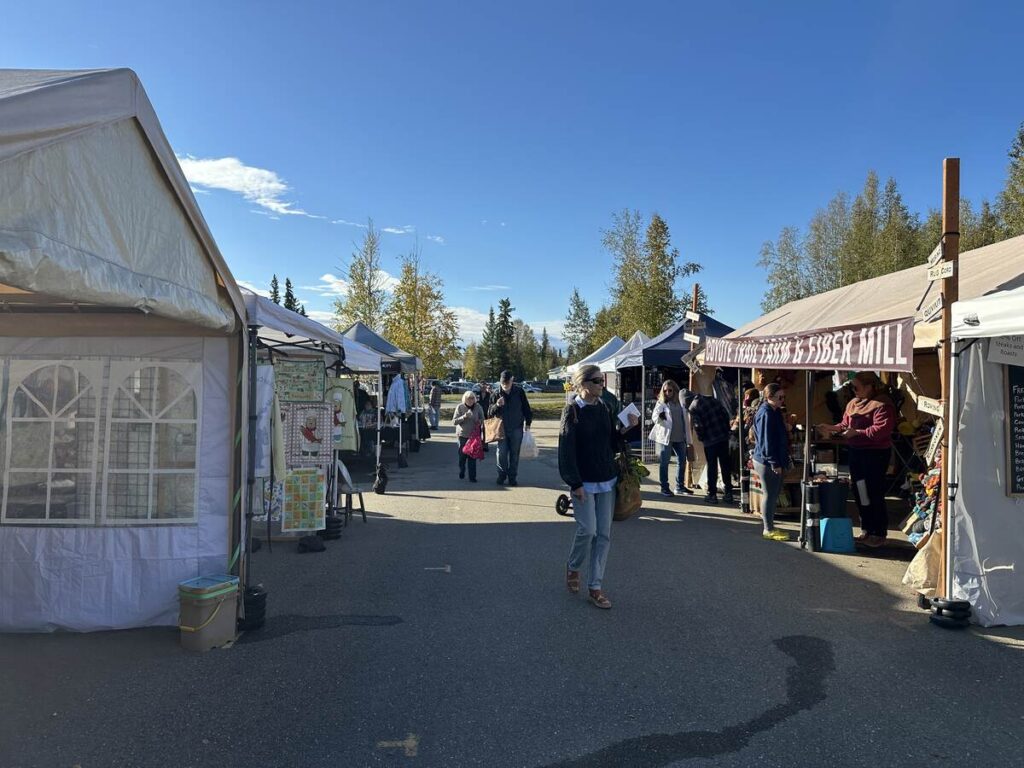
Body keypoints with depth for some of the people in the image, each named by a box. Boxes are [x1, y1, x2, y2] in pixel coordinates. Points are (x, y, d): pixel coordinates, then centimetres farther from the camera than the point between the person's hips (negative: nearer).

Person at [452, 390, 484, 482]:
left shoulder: (478, 407, -1)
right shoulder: (460, 407, -6)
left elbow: (482, 418, 10)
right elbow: (454, 421, -8)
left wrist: (480, 421, -13)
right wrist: (463, 417, -23)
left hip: (474, 434, 1)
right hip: (462, 434, -1)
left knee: (472, 457, -2)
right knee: (462, 455, 7)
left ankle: (472, 477, 4)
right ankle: (461, 473, 31)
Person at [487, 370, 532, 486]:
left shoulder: (519, 392, -5)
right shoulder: (497, 394, -3)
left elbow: (526, 408, 4)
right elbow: (489, 412, -2)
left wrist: (527, 424, 2)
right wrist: (496, 405, -22)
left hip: (516, 429, 0)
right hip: (502, 428, 1)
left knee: (514, 454, 6)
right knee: (501, 453, 0)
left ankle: (513, 477, 14)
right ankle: (501, 475, 14)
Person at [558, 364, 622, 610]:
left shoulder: (604, 408, 7)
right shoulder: (572, 410, -10)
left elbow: (614, 442, 13)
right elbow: (566, 450, -13)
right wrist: (575, 483, -16)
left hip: (607, 480, 6)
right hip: (584, 482, -5)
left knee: (604, 534, 5)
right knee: (588, 529, -10)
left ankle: (594, 587, 14)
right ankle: (573, 567, 21)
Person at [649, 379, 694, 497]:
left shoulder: (680, 402, 10)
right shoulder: (661, 403, 0)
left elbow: (686, 420, 13)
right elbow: (654, 417, -10)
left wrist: (688, 438, 11)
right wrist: (660, 416, -35)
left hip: (680, 437, 5)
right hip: (666, 436, -5)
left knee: (682, 461, 9)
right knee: (665, 462, -2)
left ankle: (680, 486, 21)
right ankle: (664, 487, 4)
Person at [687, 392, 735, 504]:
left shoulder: (693, 408, -9)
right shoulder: (711, 399, 6)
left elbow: (698, 426, -15)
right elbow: (726, 414, 6)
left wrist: (701, 438, 3)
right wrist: (726, 429, 14)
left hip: (710, 440, -5)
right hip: (724, 437, 5)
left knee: (712, 467, 7)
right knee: (726, 465, 12)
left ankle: (712, 494, 11)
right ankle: (728, 493, 17)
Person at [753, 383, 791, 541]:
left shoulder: (775, 412, 13)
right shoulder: (766, 414, -18)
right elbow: (766, 441, -21)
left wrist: (783, 461, 18)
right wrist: (774, 463, -20)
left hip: (775, 461, 10)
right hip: (767, 462, -10)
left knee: (774, 493, 15)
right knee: (769, 495, -2)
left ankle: (770, 527, 24)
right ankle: (768, 530, 8)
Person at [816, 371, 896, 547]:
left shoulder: (882, 404, -13)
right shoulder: (853, 403, 12)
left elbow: (882, 429, -23)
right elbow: (845, 424, 16)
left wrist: (857, 432, -22)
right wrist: (832, 428, -1)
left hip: (876, 454, -8)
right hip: (856, 452, 8)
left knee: (874, 494, -2)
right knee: (859, 492, 13)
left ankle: (879, 533, 9)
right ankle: (867, 529, 26)